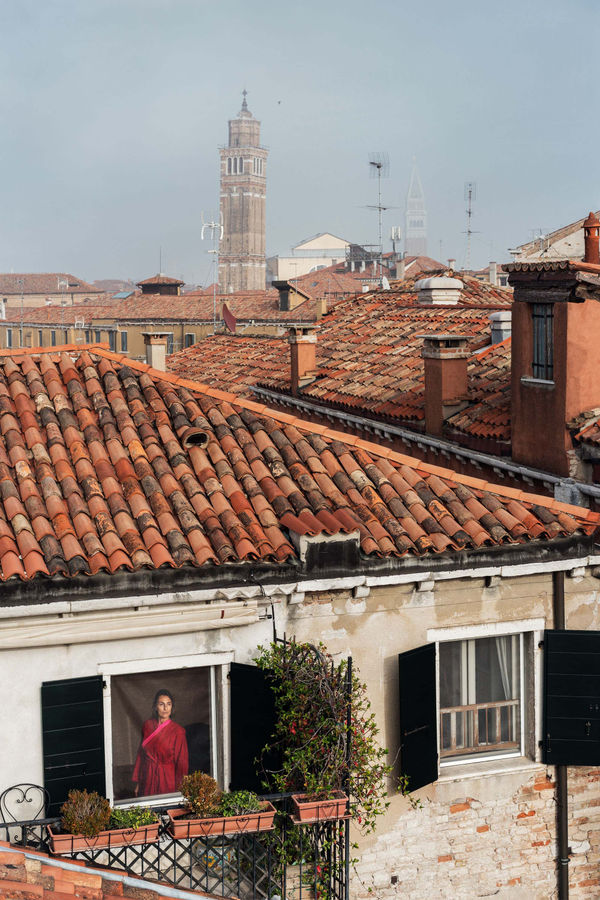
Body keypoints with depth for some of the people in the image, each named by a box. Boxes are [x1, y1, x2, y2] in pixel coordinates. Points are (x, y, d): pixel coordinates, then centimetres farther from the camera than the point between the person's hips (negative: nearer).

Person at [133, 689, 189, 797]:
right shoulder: (147, 725, 0)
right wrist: (137, 783, 9)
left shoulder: (178, 731, -11)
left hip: (167, 781, -3)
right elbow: (141, 755, 8)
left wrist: (179, 790, -6)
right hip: (148, 780, 3)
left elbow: (181, 763, -6)